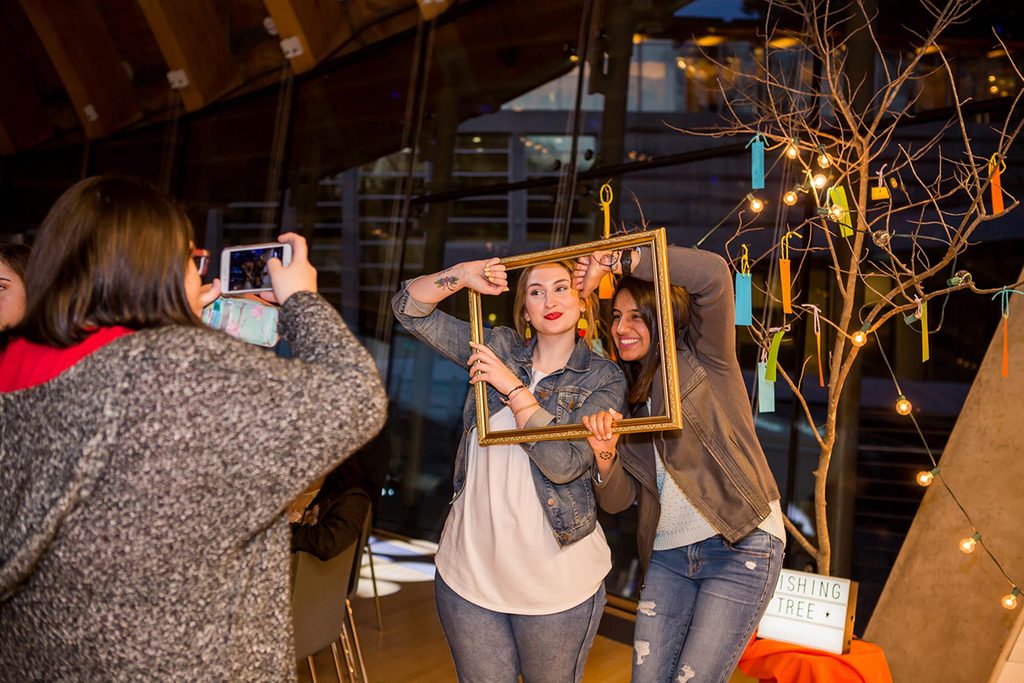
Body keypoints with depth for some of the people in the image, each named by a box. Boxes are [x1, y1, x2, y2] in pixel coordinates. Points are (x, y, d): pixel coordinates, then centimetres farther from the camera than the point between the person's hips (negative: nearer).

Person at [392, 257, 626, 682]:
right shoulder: (499, 347, 4)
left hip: (554, 580, -2)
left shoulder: (603, 379, -5)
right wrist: (461, 276, -13)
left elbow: (565, 464, -19)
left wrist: (511, 386, -18)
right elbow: (410, 309, 3)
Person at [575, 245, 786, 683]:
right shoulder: (625, 395, 10)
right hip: (668, 556, 6)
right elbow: (616, 500, 3)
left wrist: (614, 261, -22)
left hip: (740, 547, -5)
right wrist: (604, 454, -19)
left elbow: (713, 274, -24)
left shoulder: (703, 359, -4)